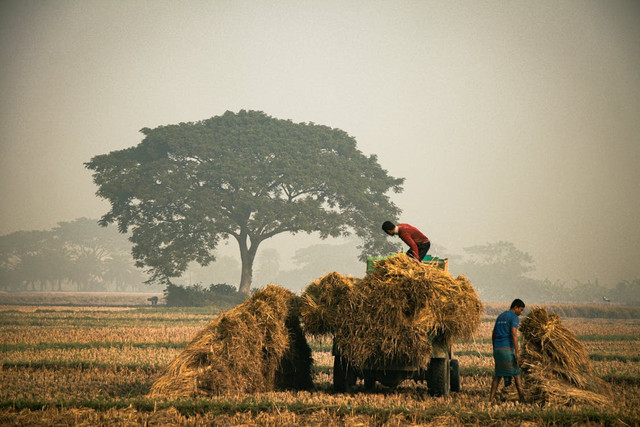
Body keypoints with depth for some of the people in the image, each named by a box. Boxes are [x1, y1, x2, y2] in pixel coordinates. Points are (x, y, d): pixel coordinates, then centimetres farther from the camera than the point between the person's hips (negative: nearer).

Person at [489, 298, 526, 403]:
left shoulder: (500, 317, 19)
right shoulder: (514, 318, -6)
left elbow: (493, 335, 21)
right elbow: (514, 334, -17)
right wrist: (517, 352, -19)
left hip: (497, 349, 7)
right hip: (508, 349, -7)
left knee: (498, 374, 13)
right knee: (516, 373, -1)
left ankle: (491, 398, 3)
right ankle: (522, 398, -5)